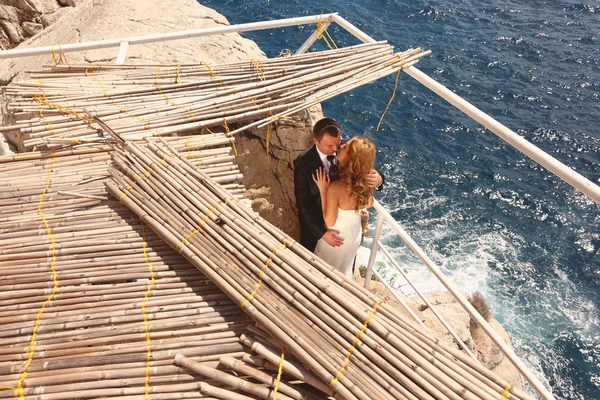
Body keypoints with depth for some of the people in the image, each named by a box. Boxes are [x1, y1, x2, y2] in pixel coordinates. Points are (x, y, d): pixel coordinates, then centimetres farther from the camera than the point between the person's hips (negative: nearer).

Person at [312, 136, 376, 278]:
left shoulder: (336, 188, -39)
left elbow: (329, 222, -27)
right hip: (355, 234, 6)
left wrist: (323, 190, -27)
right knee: (344, 268, 34)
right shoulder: (367, 181, -20)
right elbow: (369, 204, 0)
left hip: (336, 237, -5)